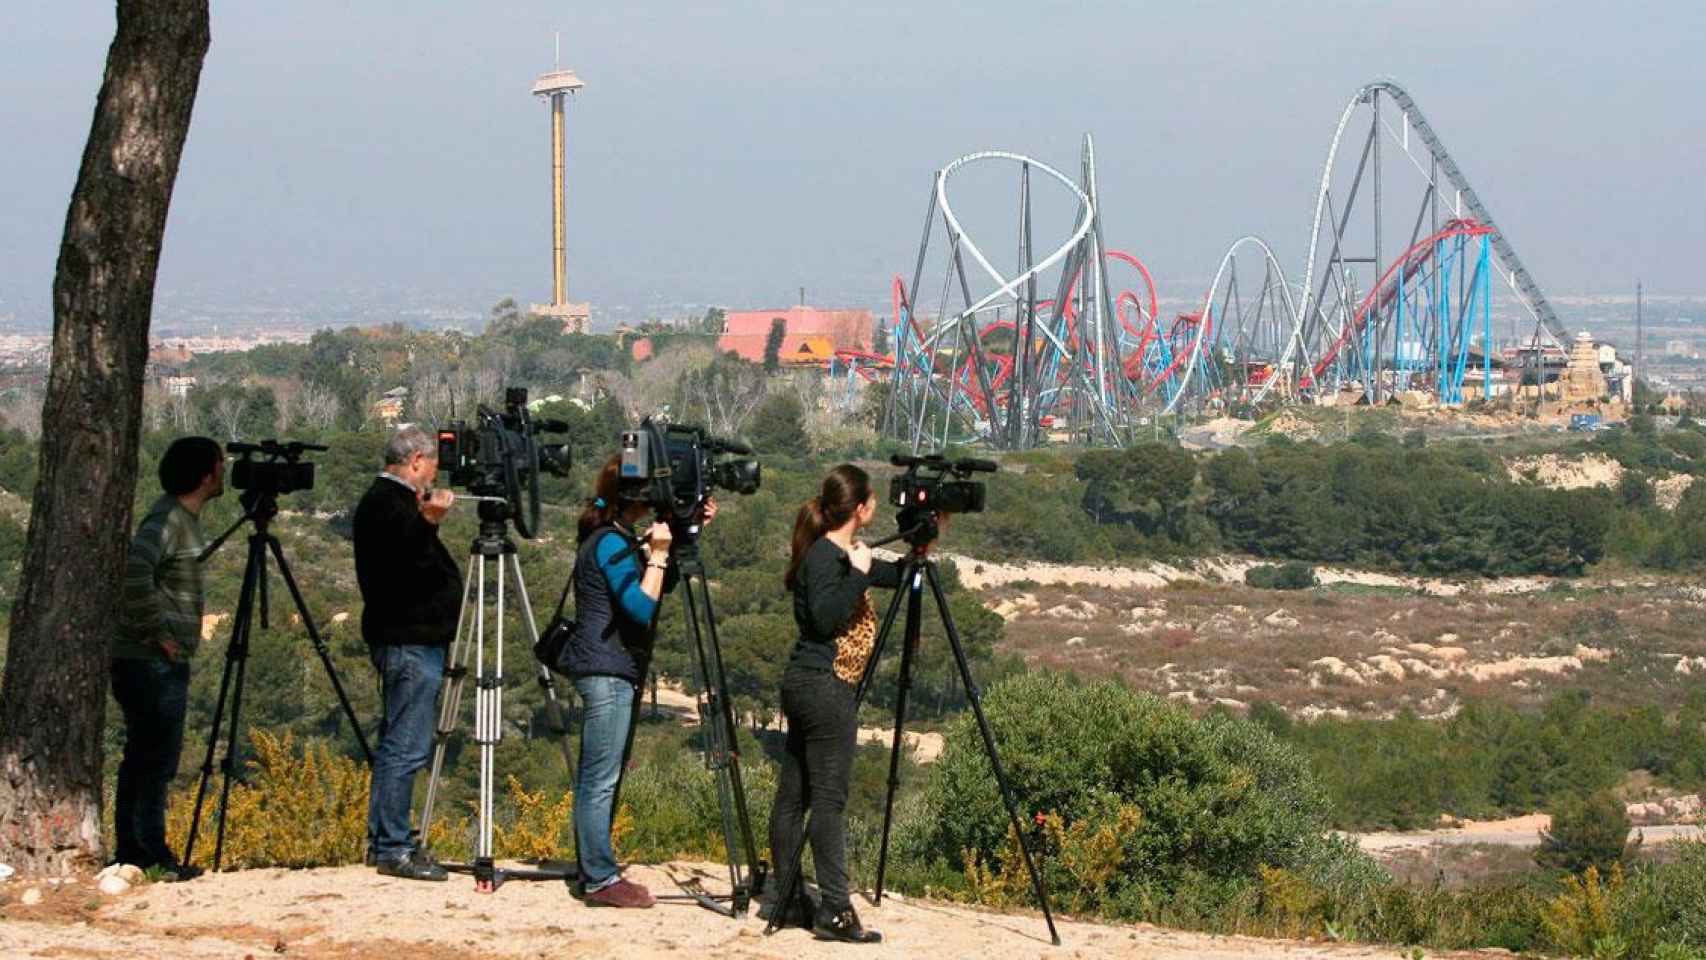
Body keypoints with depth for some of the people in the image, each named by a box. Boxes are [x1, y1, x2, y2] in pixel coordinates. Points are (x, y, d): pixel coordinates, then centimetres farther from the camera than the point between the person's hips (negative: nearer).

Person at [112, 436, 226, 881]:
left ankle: (132, 852, 16)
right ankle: (151, 855, -7)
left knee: (144, 757, 12)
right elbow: (135, 572, -32)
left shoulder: (184, 518, 15)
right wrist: (157, 631, -24)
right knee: (155, 758, -8)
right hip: (152, 661, -10)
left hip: (165, 661, 10)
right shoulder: (166, 520, -16)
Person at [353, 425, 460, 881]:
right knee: (406, 747, -9)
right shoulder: (391, 505, -15)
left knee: (396, 743, 15)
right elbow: (407, 566, -28)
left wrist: (428, 521, 35)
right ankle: (393, 848, -8)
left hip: (404, 638, 11)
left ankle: (382, 842, 20)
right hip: (409, 641, -11)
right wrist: (427, 524, -40)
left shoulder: (381, 500, 17)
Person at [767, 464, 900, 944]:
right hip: (824, 686, -10)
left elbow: (894, 576, 24)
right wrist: (857, 575, -19)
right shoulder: (824, 557, -13)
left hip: (806, 686, 10)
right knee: (829, 796, -10)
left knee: (795, 793, 10)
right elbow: (825, 619, -23)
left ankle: (787, 899, 13)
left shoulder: (842, 554, 14)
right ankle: (835, 909, -12)